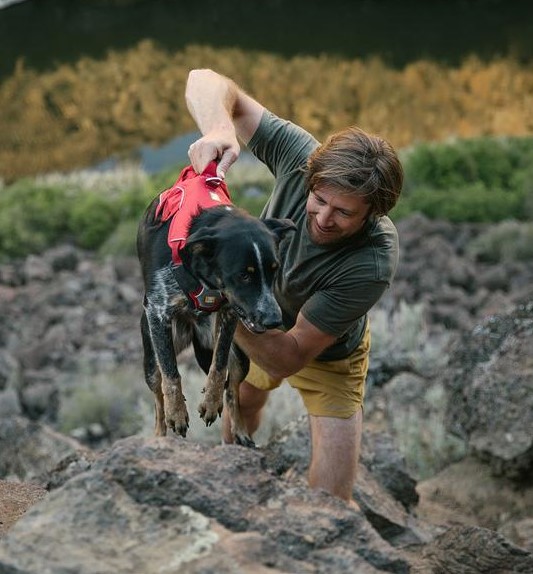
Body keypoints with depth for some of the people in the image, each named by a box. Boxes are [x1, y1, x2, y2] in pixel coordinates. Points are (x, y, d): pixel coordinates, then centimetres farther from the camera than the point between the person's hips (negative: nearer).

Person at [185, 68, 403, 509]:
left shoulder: (373, 265, -44)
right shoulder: (301, 156, -36)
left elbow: (290, 357, -39)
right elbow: (205, 82, -33)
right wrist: (219, 130, -56)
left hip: (327, 354, -4)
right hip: (262, 320, 4)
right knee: (242, 403, 33)